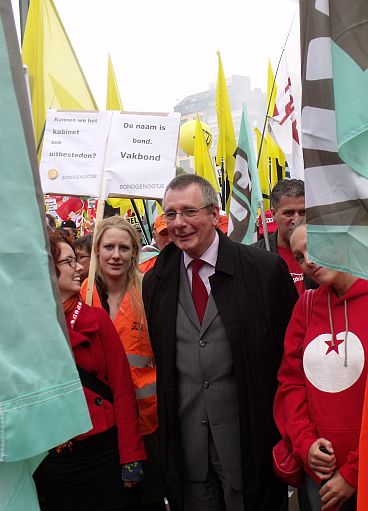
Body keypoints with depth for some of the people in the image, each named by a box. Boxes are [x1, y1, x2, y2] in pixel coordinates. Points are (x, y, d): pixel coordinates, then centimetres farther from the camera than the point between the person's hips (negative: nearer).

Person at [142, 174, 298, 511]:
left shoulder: (266, 269, -9)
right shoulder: (155, 281, 3)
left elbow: (291, 348, -5)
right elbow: (156, 354, 9)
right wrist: (166, 424, 6)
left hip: (247, 434, -3)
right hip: (185, 441, 3)